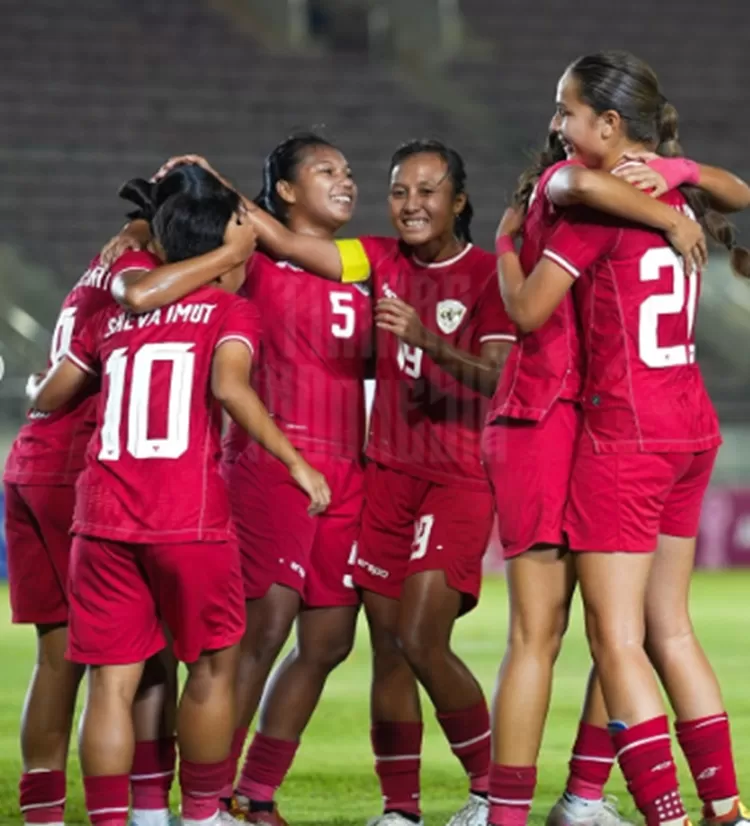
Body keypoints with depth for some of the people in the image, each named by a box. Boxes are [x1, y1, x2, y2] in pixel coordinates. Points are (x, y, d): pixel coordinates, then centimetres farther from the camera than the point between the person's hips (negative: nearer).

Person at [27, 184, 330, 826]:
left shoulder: (112, 318, 18)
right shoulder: (230, 312, 4)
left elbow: (46, 400, 22)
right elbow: (228, 386, -15)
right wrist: (294, 461, -12)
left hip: (103, 517, 4)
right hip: (190, 519, -4)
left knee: (112, 680, 3)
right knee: (214, 665, 13)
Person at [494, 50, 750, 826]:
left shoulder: (595, 203, -15)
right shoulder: (678, 182, 7)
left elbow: (526, 309, -10)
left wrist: (507, 240, 7)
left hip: (625, 434, -8)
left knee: (617, 641, -4)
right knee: (669, 630, 16)